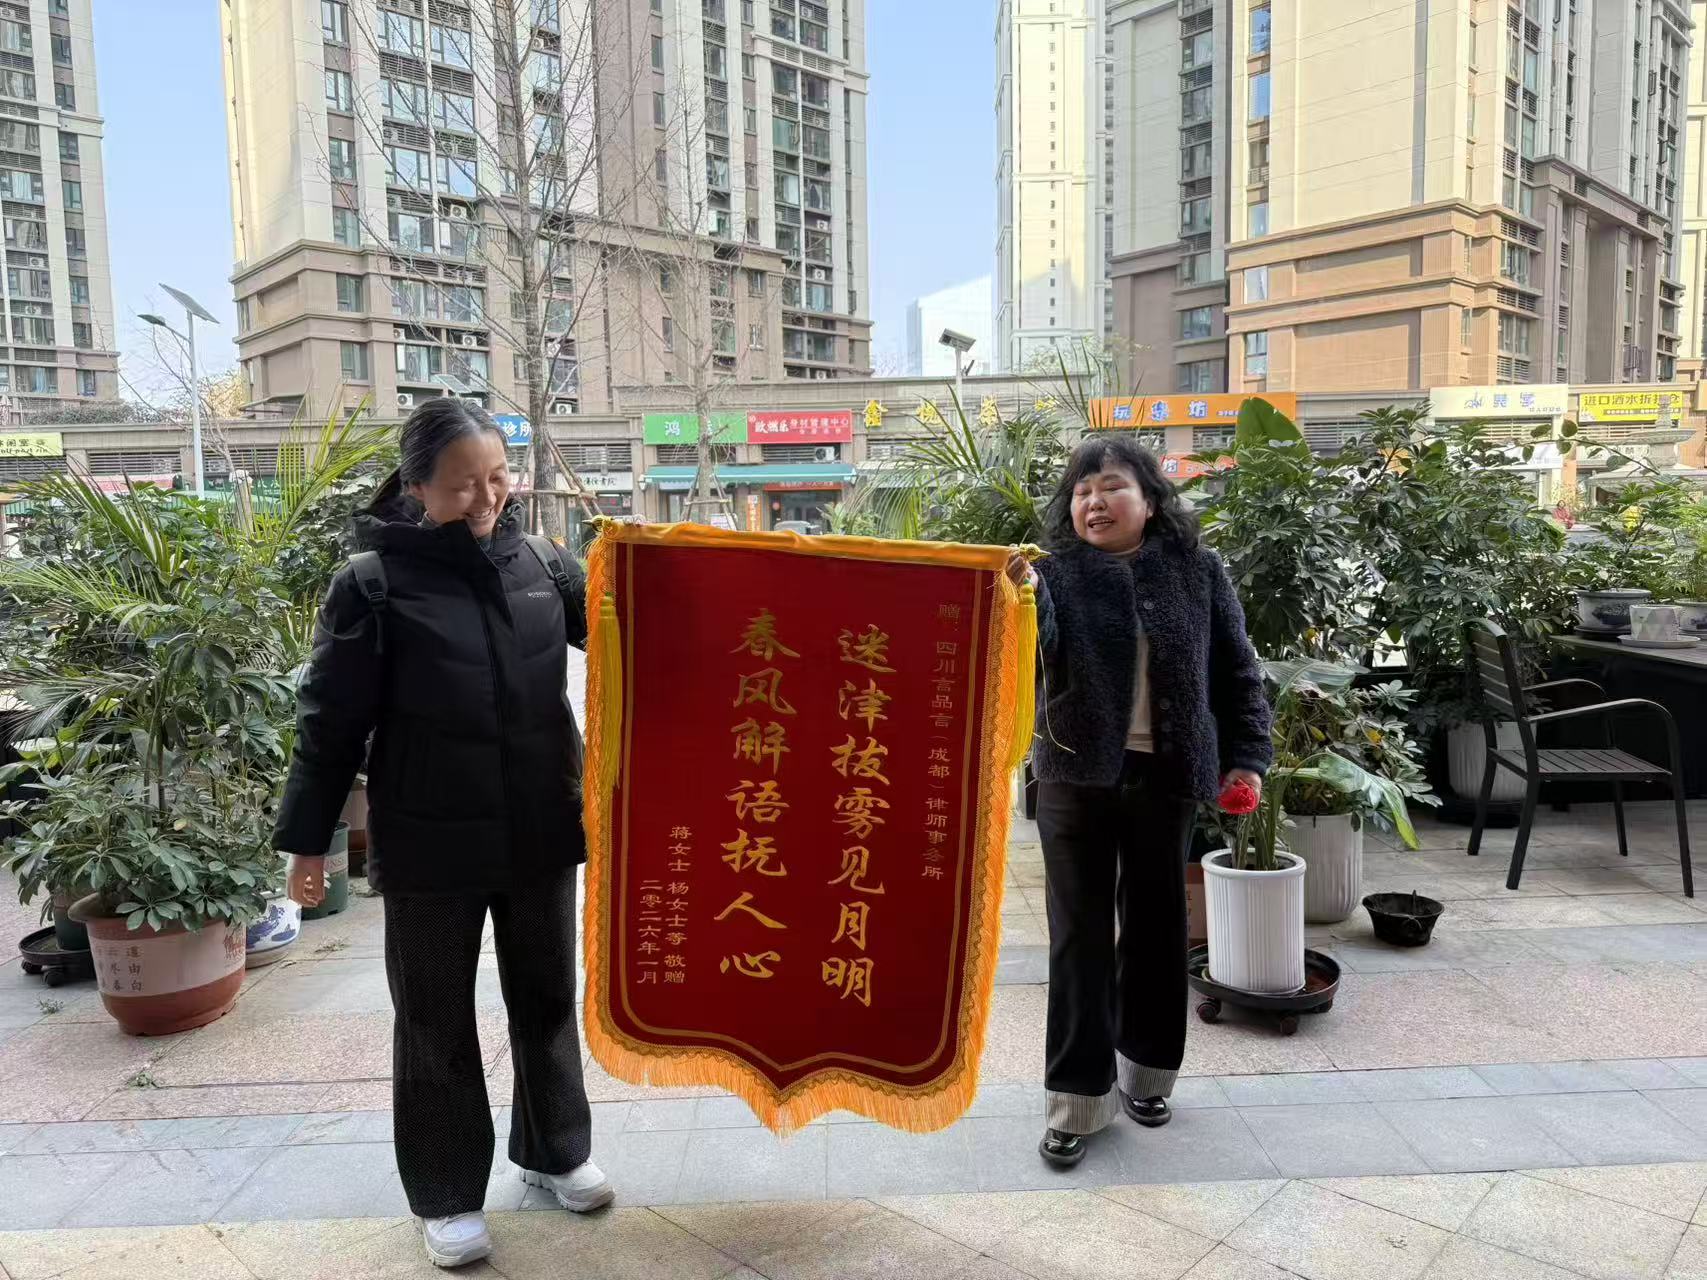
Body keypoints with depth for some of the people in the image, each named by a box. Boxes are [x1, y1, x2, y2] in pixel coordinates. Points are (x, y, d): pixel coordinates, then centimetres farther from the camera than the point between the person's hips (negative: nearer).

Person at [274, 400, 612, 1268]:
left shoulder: (538, 563, 1)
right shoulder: (374, 583, -10)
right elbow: (330, 724, -7)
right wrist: (306, 839, -6)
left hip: (540, 833, 4)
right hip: (430, 846, -4)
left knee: (547, 1000, 19)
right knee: (437, 1024, 12)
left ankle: (554, 1150, 40)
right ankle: (446, 1195, 31)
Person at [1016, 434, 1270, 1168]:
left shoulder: (1196, 571, 2)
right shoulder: (1055, 573, -2)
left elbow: (1236, 672, 7)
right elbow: (1037, 654, -20)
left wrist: (1245, 758, 2)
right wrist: (1021, 600, -40)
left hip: (1166, 776, 2)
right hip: (1076, 777, -1)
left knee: (1156, 925, 14)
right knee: (1080, 935, 3)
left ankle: (1145, 1071, 32)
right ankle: (1079, 1095, 13)